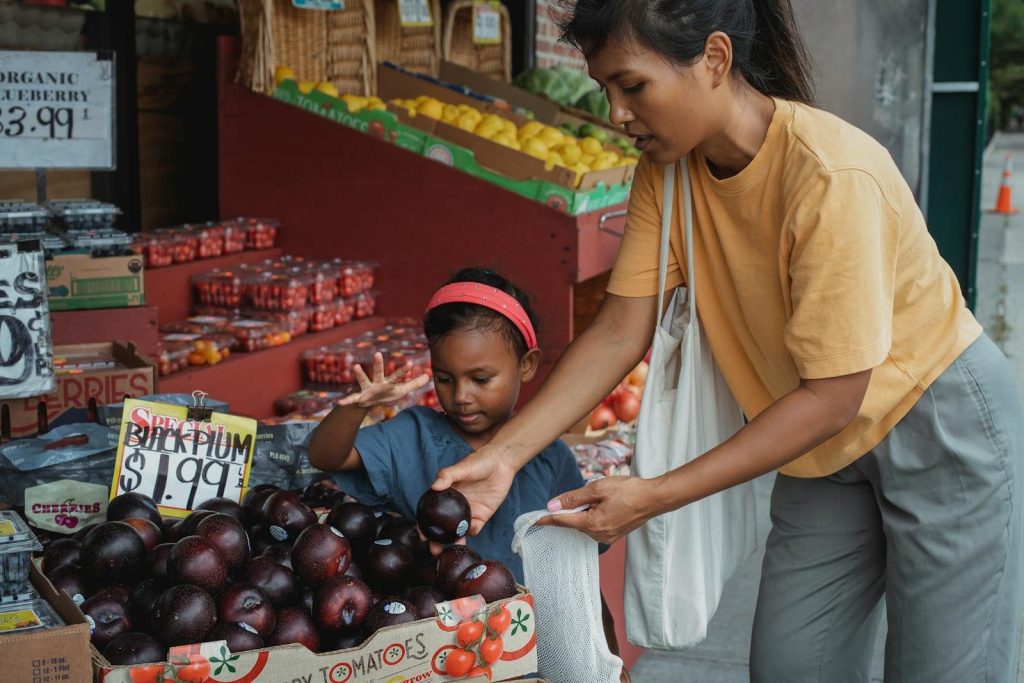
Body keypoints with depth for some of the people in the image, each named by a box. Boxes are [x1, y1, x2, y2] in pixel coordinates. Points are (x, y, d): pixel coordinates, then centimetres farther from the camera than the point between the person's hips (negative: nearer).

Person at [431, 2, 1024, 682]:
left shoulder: (833, 178, -32)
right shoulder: (667, 169, -10)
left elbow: (832, 397, -29)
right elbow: (619, 332, -10)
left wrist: (655, 496, -29)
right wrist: (503, 454, -20)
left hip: (943, 425, -6)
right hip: (827, 447, 6)